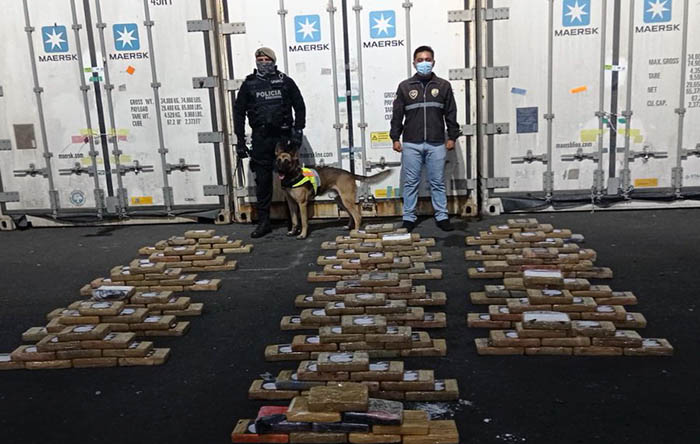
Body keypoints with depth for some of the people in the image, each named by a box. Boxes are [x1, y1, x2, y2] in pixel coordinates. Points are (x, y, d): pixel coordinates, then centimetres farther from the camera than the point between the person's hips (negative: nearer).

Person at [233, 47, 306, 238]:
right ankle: (263, 221, 14)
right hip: (260, 139, 1)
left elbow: (300, 107, 7)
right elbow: (239, 112, 7)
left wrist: (298, 132, -2)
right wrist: (240, 141, 1)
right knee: (262, 181, 5)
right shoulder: (249, 84, 6)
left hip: (284, 136, -1)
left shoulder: (286, 82, 4)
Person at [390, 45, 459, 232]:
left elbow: (451, 114, 8)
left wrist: (452, 137, 4)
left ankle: (442, 216, 17)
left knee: (438, 182, 7)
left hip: (436, 144, 0)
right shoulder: (405, 86, 4)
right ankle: (408, 218, 13)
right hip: (411, 144, 0)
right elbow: (397, 114, 5)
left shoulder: (443, 86, 5)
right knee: (410, 182, 5)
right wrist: (395, 138, 1)